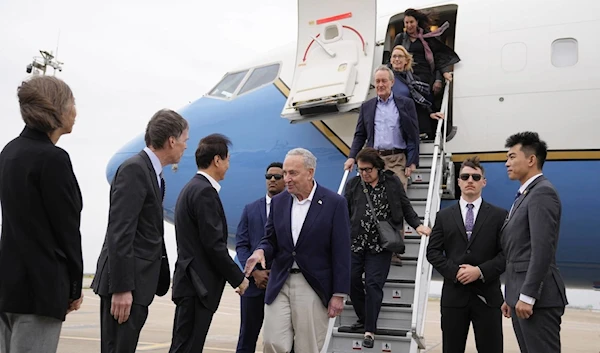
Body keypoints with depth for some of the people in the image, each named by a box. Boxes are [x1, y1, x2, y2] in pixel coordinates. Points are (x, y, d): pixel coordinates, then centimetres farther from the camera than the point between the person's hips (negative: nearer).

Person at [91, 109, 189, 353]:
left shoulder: (151, 172, 14)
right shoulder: (135, 169, -14)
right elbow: (119, 233, -21)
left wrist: (163, 276, 21)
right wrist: (121, 288, -23)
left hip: (136, 281, 9)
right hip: (125, 283, -9)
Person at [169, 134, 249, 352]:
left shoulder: (192, 188, 15)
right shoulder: (205, 191, -15)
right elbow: (214, 244, -20)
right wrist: (238, 278, -9)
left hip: (190, 282, 10)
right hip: (198, 285, -10)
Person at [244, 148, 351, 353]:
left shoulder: (335, 203, -7)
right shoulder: (278, 201, 7)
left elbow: (341, 252, -7)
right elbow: (270, 239, 11)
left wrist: (339, 294, -9)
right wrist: (261, 251, -13)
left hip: (313, 288, -3)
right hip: (279, 284, 4)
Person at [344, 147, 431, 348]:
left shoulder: (392, 182, 2)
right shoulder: (353, 184, 6)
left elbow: (406, 207, 8)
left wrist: (417, 225, -2)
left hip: (380, 244, -2)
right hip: (355, 242, 3)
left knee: (373, 284, -5)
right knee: (352, 281, 6)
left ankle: (370, 330, 4)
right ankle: (363, 319, 29)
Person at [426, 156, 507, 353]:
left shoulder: (499, 215, 5)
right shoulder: (444, 216, 9)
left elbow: (506, 253, -3)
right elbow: (433, 251, 4)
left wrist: (481, 271, -16)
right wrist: (454, 271, -11)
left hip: (487, 295, -1)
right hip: (454, 295, 2)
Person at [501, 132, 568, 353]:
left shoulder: (542, 192, -11)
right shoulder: (525, 195, 19)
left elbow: (542, 249, -20)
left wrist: (527, 296, -21)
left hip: (537, 298, -9)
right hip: (522, 296, 9)